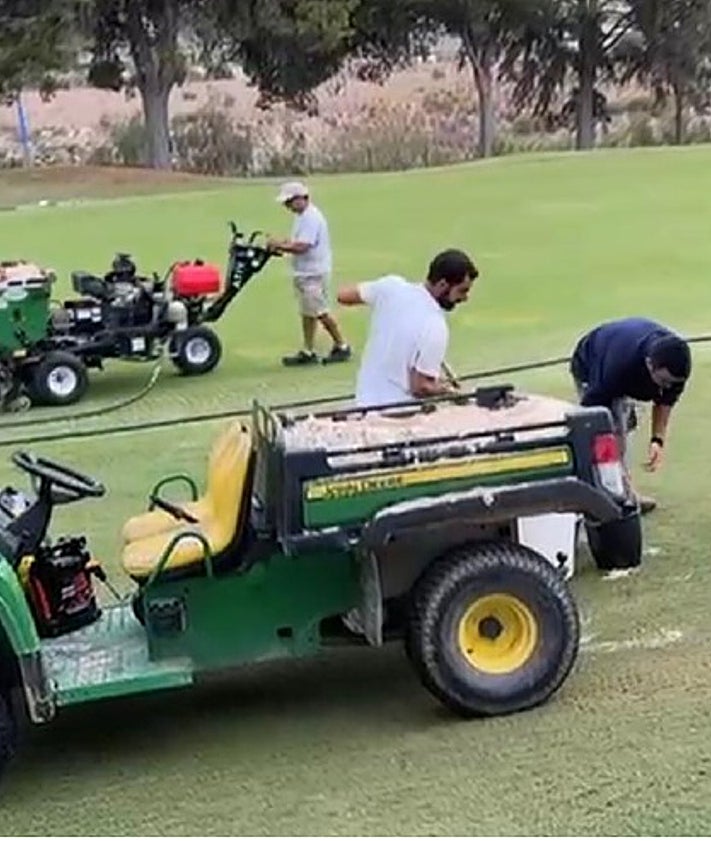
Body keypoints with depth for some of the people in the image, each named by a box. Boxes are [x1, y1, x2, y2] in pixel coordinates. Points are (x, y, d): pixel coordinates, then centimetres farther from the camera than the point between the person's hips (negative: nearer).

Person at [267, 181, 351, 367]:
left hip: (313, 273, -10)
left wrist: (279, 245, -19)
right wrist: (282, 245, 1)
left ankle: (342, 346, 7)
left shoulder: (311, 218, -19)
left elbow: (301, 247, -26)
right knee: (307, 313, 12)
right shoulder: (302, 216, 14)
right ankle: (308, 352, 17)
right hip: (304, 273, 11)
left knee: (320, 312, -4)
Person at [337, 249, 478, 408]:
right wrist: (446, 389, -1)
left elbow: (344, 295, 8)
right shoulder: (436, 328, -24)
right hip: (400, 410, -7)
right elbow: (420, 388, -20)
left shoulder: (392, 285, -8)